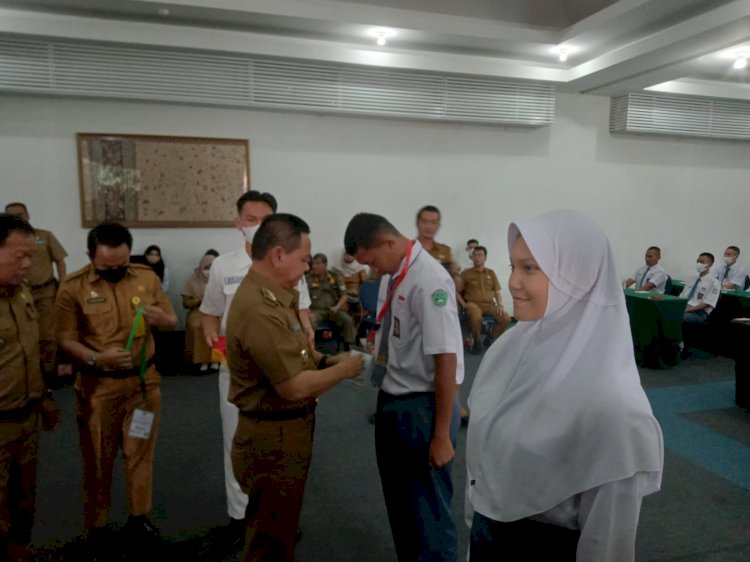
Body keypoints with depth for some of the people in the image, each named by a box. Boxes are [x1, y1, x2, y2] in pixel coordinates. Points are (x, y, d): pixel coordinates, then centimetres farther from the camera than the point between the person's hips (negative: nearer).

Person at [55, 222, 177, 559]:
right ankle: (96, 525, 31)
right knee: (97, 457, 12)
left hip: (142, 380, 2)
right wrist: (97, 358, -26)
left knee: (140, 452, 13)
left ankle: (139, 518, 31)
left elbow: (173, 322, 5)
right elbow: (65, 339, -8)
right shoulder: (73, 287, -9)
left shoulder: (147, 278, -2)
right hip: (97, 384, -2)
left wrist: (162, 318, -19)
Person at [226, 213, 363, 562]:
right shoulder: (260, 309, -28)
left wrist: (327, 361, 2)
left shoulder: (271, 296, 6)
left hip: (286, 432, 10)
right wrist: (343, 369, -13)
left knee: (278, 530, 27)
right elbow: (295, 387, -27)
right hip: (274, 438, -10)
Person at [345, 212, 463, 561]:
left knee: (429, 507, 11)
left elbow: (446, 360, -23)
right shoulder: (390, 275, 2)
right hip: (390, 400, 8)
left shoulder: (429, 281, -23)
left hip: (422, 406, -8)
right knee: (398, 500, 25)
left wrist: (441, 435, -19)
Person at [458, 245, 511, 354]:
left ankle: (491, 339, 5)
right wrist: (463, 304, -10)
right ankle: (477, 341, -9)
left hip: (489, 304, 4)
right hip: (473, 304, -4)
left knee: (506, 318, -22)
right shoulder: (466, 273, 7)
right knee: (476, 317, -39)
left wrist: (500, 305, 0)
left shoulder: (491, 273, 17)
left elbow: (497, 291, 16)